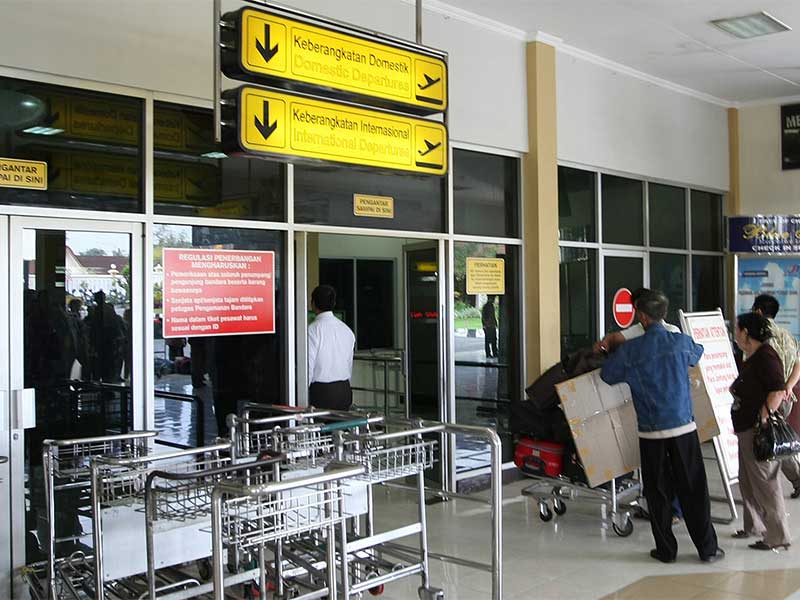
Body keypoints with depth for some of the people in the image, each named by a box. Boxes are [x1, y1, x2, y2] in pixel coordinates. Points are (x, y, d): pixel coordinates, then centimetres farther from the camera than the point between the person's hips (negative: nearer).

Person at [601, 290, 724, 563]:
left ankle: (666, 549, 16)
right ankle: (707, 548, 15)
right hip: (684, 427, 1)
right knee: (693, 489, 9)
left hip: (651, 431, -1)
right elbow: (698, 353, 24)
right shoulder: (682, 342, 0)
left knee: (657, 492, 10)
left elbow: (607, 375, 8)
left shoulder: (630, 350, -5)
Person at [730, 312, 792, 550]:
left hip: (758, 431, -10)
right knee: (747, 481, 18)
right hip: (746, 430, 10)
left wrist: (762, 422, -25)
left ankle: (778, 537, 5)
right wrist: (737, 390, 11)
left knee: (765, 483, -3)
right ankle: (754, 526, 30)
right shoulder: (752, 358, 15)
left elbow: (777, 392, -23)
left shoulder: (766, 356, -15)